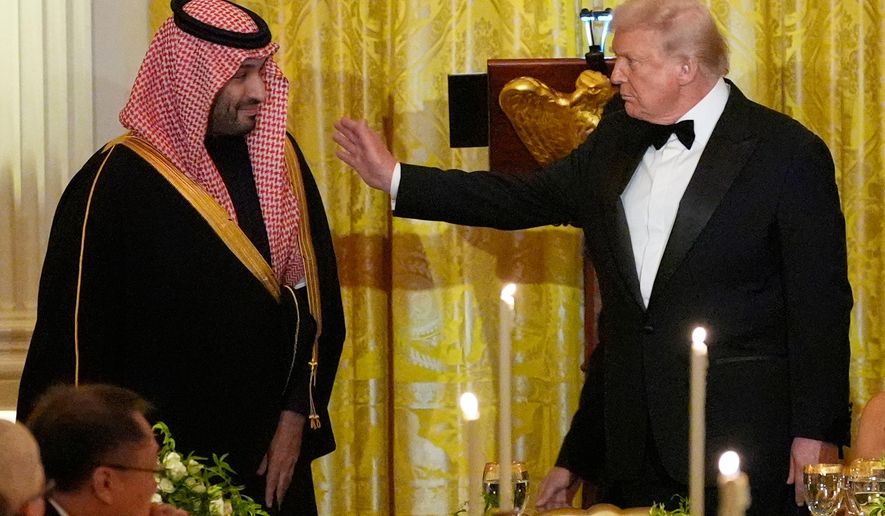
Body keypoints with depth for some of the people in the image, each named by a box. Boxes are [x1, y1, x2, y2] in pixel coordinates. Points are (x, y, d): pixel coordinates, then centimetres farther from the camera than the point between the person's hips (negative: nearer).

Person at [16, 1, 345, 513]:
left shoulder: (279, 157, 2)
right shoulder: (117, 181, -12)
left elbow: (316, 295, 5)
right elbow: (76, 330, -11)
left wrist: (297, 416, -2)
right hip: (163, 460, -4)